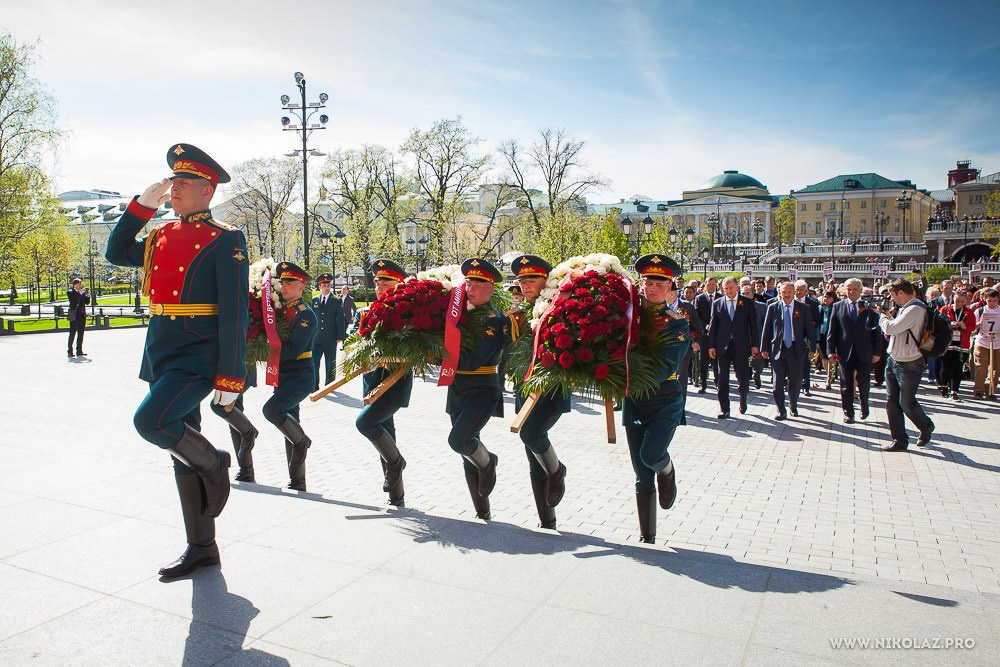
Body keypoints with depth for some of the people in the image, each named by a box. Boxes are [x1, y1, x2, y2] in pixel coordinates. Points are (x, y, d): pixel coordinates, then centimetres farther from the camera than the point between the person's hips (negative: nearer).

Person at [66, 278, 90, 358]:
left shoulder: (82, 292, 13)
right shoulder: (70, 292, -2)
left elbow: (87, 302, 11)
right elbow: (73, 300, -20)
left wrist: (88, 295, -4)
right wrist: (79, 293, -23)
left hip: (82, 315, 6)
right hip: (74, 316, -6)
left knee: (81, 334, 8)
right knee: (72, 334, -5)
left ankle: (79, 352, 13)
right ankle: (69, 352, -3)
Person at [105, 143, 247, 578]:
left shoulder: (225, 241, -8)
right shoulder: (161, 237, 13)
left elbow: (234, 314, -13)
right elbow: (116, 253, 26)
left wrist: (230, 378, -17)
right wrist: (141, 205, 14)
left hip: (198, 358, -7)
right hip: (160, 357, 7)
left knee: (151, 421, -27)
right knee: (181, 451, 11)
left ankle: (214, 463, 3)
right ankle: (201, 547, 22)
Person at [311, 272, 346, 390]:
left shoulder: (337, 301, 1)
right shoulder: (314, 300, 9)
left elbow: (340, 320, -1)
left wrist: (340, 337, -7)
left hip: (330, 338, -2)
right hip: (316, 337, 2)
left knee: (330, 364, 7)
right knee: (314, 363, -1)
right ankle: (314, 387, 5)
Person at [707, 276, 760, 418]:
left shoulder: (747, 302, 4)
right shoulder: (717, 303, 7)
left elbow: (753, 324, 3)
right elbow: (713, 325, 7)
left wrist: (754, 344, -1)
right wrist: (711, 345, 2)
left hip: (741, 346, -1)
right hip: (723, 346, 1)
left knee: (743, 377, 4)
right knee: (722, 378, 1)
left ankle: (743, 401, 31)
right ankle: (724, 409, 8)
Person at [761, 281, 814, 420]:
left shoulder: (803, 308, 2)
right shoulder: (772, 307, 2)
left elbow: (809, 329, 4)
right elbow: (766, 329, 4)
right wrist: (764, 348, 1)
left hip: (796, 349, 1)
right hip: (777, 349, 0)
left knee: (795, 381, 9)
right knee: (778, 382, 0)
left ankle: (793, 406, 32)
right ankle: (781, 411, 10)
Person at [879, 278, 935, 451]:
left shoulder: (915, 309, -21)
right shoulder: (906, 308, 10)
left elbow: (889, 328, -25)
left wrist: (883, 315, -6)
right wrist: (888, 315, 6)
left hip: (909, 364, -9)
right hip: (894, 360, 9)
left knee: (906, 403, 4)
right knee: (892, 402, 7)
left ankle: (926, 427, 32)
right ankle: (899, 440, 14)